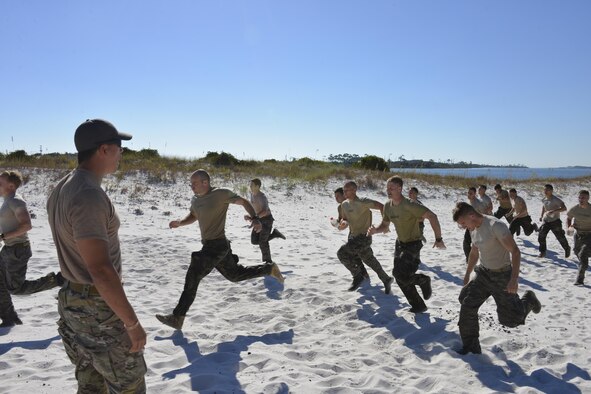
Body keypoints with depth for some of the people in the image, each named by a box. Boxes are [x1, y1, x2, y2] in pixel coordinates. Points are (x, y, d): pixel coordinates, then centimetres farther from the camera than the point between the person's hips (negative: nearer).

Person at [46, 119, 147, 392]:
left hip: (72, 300, 9)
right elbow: (101, 270, -29)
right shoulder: (89, 196, -26)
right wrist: (132, 323, -22)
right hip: (99, 308, -9)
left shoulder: (62, 189, 6)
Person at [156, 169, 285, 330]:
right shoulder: (195, 200, 9)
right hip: (209, 245, 9)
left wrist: (255, 218, -21)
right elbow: (192, 217, 26)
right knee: (235, 275, 21)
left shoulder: (221, 194, -14)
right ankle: (270, 269, 35)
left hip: (216, 246, -9)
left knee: (192, 279, -9)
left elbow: (243, 201, -6)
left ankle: (177, 318, 0)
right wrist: (179, 223, 5)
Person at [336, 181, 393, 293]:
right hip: (352, 236, 8)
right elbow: (344, 219, 13)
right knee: (370, 260, 18)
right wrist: (343, 223, -11)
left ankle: (358, 276, -1)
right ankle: (386, 280, 36)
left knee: (342, 253, -19)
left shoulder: (363, 202, -18)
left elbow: (381, 207, -17)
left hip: (363, 237, -8)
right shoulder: (344, 204, 5)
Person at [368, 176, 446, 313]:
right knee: (401, 277, 8)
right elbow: (385, 226, 9)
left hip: (413, 244, -8)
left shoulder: (408, 205, -26)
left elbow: (432, 216, -27)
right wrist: (375, 230, -13)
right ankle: (418, 306, 25)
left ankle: (423, 280, 13)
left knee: (400, 274, -18)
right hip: (400, 243, 8)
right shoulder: (388, 205, -2)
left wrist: (438, 239, -25)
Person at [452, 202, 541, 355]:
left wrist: (514, 279, -31)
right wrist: (467, 275, 26)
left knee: (510, 319, 4)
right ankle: (470, 347, 10)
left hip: (502, 276, -7)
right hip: (483, 274, 7)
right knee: (467, 307, -3)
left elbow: (515, 252, -25)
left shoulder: (496, 226, -25)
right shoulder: (474, 229, 1)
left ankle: (528, 299, 34)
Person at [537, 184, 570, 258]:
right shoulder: (543, 200, 1)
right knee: (541, 236, -4)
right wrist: (541, 215, 13)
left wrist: (553, 211, -38)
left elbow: (564, 208, -27)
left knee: (560, 237, 6)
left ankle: (567, 249, 34)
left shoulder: (556, 200, -19)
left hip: (555, 221, -5)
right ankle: (542, 252, 11)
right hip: (546, 221, 5)